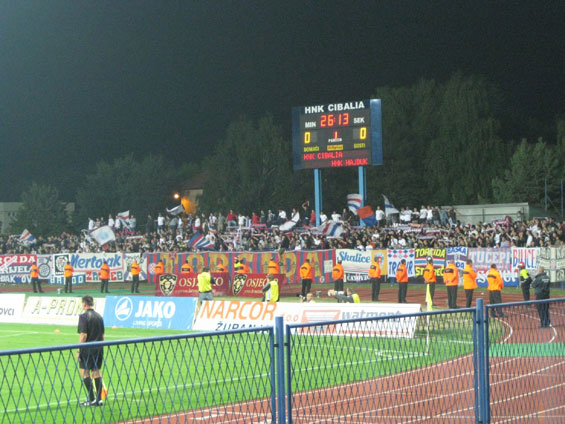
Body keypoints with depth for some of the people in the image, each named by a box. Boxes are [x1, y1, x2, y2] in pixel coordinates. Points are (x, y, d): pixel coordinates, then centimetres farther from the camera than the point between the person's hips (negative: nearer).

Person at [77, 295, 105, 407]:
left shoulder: (84, 316, -11)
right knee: (96, 372, 11)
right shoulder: (99, 316, 10)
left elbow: (83, 335, -16)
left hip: (87, 349, -7)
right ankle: (99, 399, 10)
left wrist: (79, 350, -11)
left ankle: (92, 399, -6)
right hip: (98, 349, 7)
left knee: (84, 372, -1)